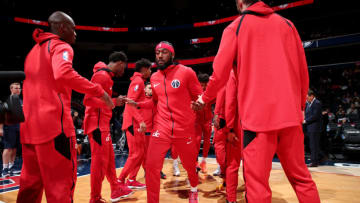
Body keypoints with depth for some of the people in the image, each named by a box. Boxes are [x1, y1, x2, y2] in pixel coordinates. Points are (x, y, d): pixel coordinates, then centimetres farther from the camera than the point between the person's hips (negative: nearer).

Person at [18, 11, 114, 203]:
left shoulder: (34, 50, 23)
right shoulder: (61, 46, -3)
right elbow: (63, 74, -25)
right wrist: (99, 91, -19)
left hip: (29, 126, 9)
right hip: (53, 123, -9)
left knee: (30, 183, 15)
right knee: (61, 184, -2)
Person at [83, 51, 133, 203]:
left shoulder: (106, 75, 17)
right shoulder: (102, 76, -15)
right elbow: (89, 100, -21)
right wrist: (113, 102, -21)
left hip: (103, 124, 11)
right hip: (98, 124, -11)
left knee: (109, 159, 17)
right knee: (100, 161, -4)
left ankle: (116, 190, 30)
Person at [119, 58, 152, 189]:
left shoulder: (138, 81, 20)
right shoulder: (138, 81, -10)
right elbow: (131, 102, -21)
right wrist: (141, 121, -26)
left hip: (136, 123, 10)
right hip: (134, 123, -10)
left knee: (141, 153, 11)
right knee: (136, 153, -5)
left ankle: (131, 180, 16)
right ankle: (121, 180, 4)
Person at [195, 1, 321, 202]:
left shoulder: (235, 28, 4)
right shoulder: (287, 23, 14)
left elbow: (220, 73, 0)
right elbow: (303, 70, 14)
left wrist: (205, 98, 17)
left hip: (257, 114, -4)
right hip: (290, 114, 4)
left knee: (257, 184, 1)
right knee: (301, 177, 16)